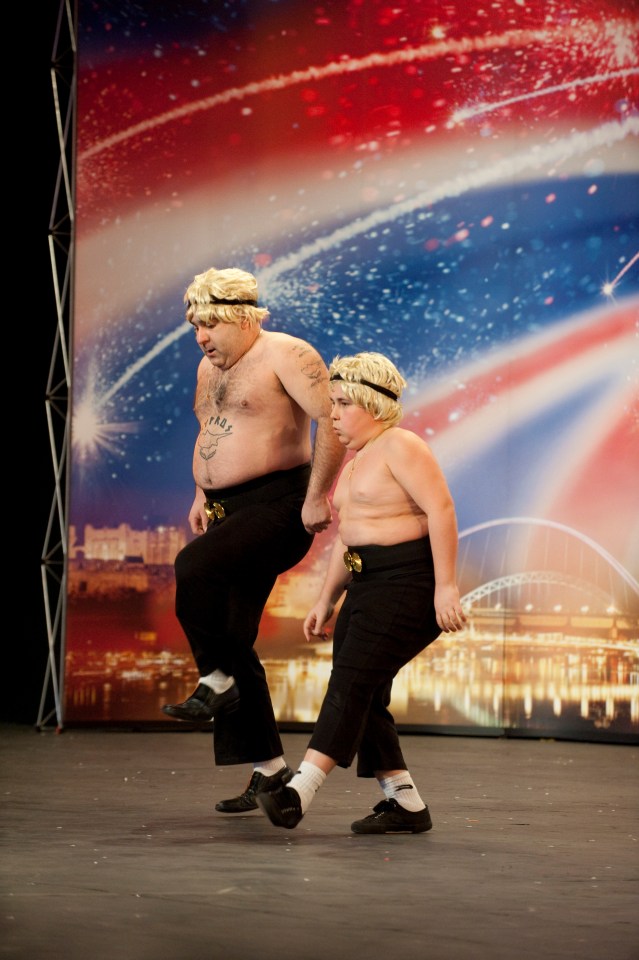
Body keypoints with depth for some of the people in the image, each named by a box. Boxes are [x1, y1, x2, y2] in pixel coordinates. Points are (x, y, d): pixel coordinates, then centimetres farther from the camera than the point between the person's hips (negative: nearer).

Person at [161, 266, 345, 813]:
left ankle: (216, 684, -15)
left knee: (195, 567, -32)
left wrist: (317, 497, -21)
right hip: (231, 513, 9)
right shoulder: (209, 368, 17)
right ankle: (269, 767, 12)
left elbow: (334, 419, -18)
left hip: (278, 502, -9)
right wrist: (202, 495, 19)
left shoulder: (285, 355, -9)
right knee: (231, 640, 5)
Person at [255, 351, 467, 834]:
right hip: (369, 584, 10)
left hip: (409, 581, -10)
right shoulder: (355, 460, 20)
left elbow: (441, 510, -18)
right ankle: (406, 806, 9)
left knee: (351, 684, -16)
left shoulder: (400, 447, -10)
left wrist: (446, 586, -24)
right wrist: (326, 600, 21)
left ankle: (297, 794, -23)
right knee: (364, 696, 4)